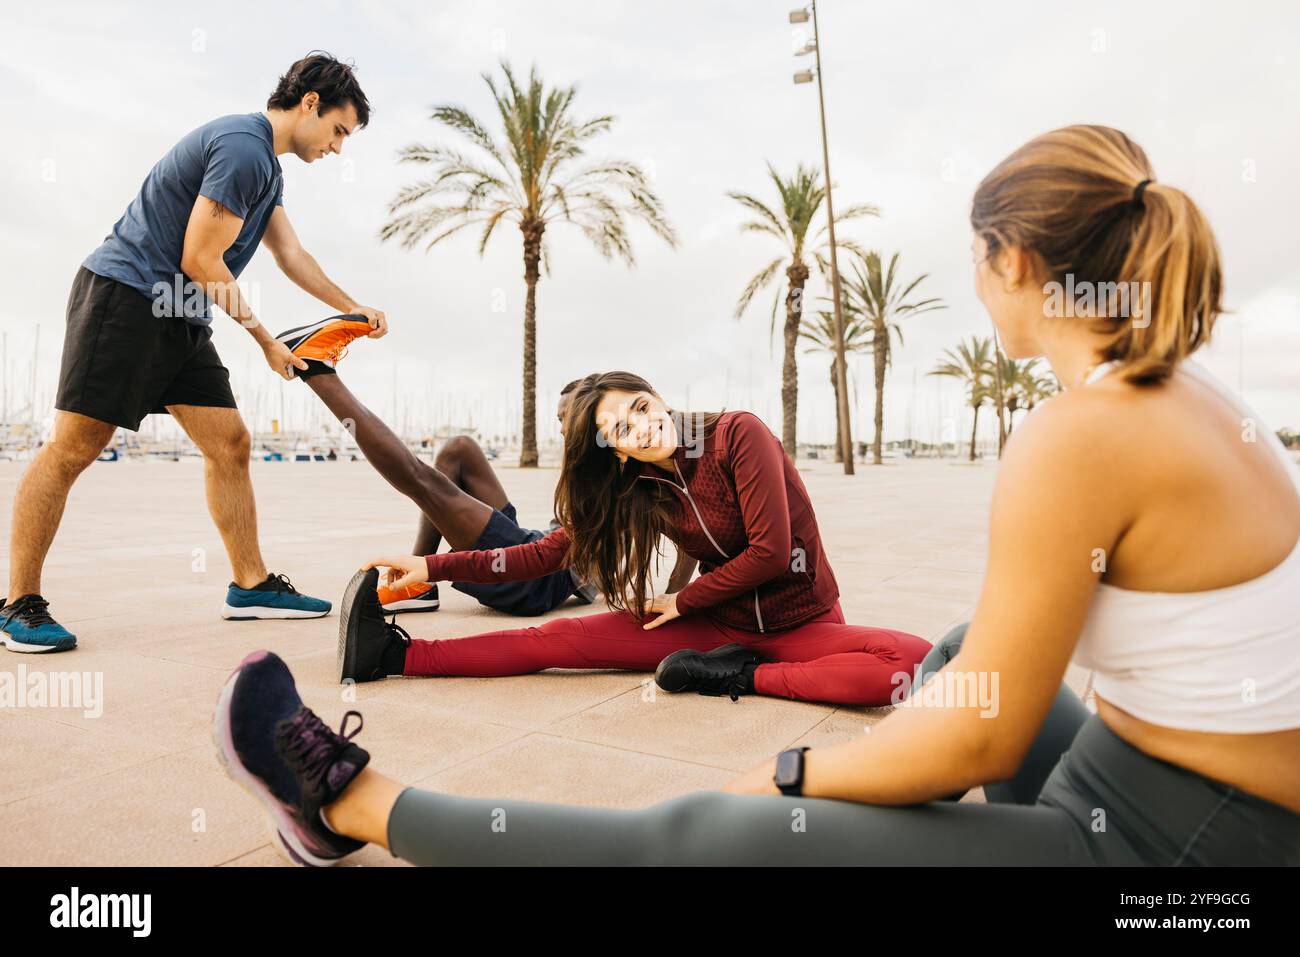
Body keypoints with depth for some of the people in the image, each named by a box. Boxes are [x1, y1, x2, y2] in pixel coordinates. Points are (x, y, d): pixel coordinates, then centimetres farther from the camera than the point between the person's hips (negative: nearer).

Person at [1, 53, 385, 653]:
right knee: (73, 449, -8)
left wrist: (352, 309, 26)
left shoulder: (267, 167, 18)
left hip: (180, 320, 10)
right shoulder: (244, 148, -14)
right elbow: (199, 260, -17)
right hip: (124, 295, -10)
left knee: (230, 446, 4)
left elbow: (291, 255, 27)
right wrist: (266, 341, -8)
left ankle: (251, 586, 10)